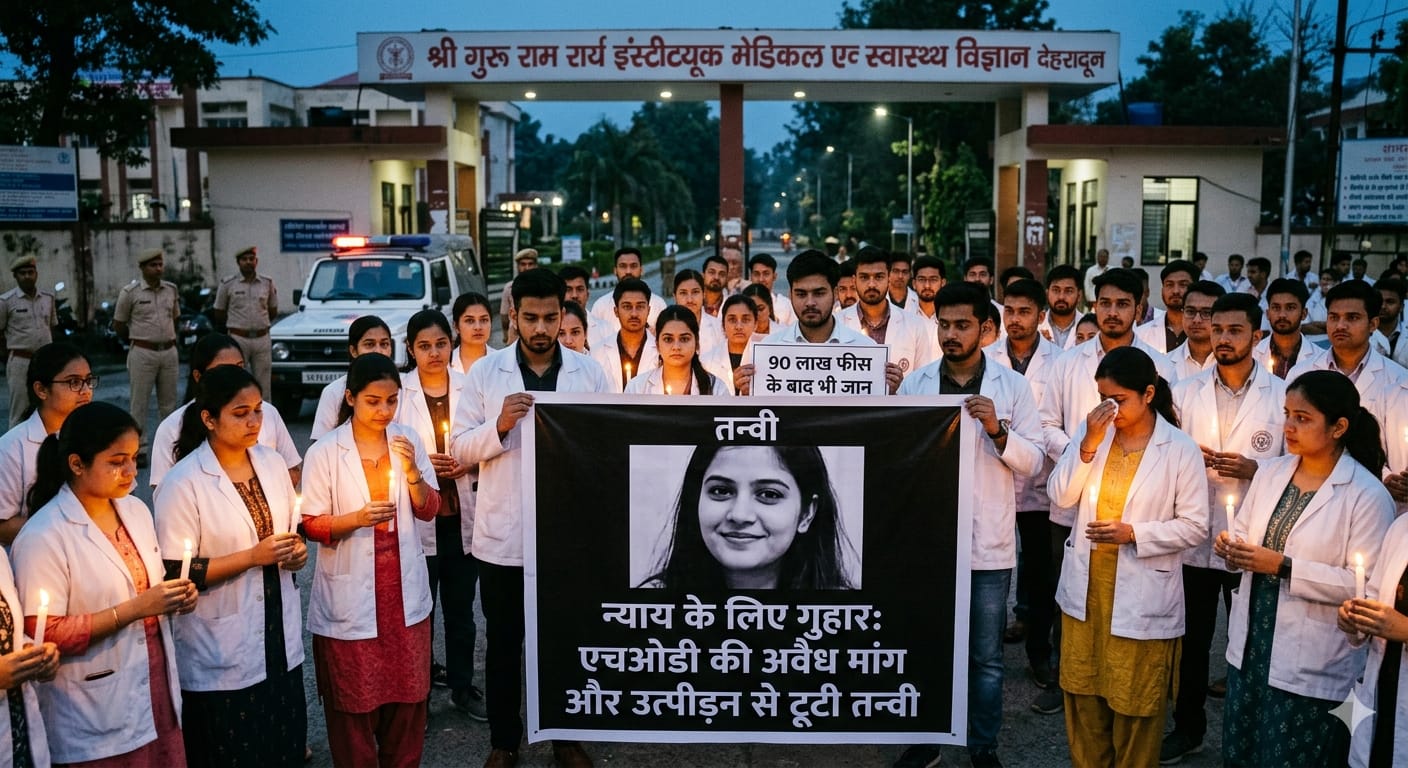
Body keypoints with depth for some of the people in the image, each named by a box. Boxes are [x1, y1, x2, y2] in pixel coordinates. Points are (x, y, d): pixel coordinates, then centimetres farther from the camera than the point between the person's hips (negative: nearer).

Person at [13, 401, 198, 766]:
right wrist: (132, 610, -22)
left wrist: (175, 595, -3)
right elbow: (43, 635, -19)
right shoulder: (43, 538, -16)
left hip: (158, 689, 6)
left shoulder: (136, 510, 5)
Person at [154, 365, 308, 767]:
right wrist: (252, 557, -20)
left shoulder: (273, 462, 4)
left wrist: (296, 550, -5)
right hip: (222, 655, -5)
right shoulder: (183, 484, -14)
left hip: (280, 642, 5)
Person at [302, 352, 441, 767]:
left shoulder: (409, 440, 2)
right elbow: (311, 524, -7)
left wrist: (412, 471, -14)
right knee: (354, 698, 6)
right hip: (350, 594, -3)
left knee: (407, 692, 12)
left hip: (404, 587, 3)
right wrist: (358, 518, -23)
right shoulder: (325, 452, -9)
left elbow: (429, 510, 4)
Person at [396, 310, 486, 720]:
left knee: (461, 608, 14)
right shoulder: (398, 391, -4)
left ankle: (462, 686, 28)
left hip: (463, 515, 2)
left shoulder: (469, 387, 2)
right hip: (416, 517, -2)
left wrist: (471, 463, -9)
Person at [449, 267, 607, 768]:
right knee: (503, 642, 13)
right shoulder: (485, 372, -2)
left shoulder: (590, 371, 0)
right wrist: (499, 426, -21)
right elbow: (459, 447, -4)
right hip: (504, 534, 0)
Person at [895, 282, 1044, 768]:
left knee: (986, 657, 10)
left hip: (988, 542, -1)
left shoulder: (1013, 386, -1)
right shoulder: (914, 383, 2)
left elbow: (1033, 463, -3)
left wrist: (998, 431, -18)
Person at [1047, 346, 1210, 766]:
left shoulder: (1181, 449, -11)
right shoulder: (1089, 429, 0)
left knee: (1134, 704, 9)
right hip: (1085, 587, 4)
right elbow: (1060, 496, -7)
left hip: (1141, 597, -4)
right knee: (1083, 695, 16)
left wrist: (1133, 533, -21)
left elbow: (1194, 526, -9)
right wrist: (1089, 444, -19)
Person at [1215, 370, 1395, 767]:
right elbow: (1243, 532, 12)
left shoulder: (1368, 495, -13)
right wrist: (1229, 544, -11)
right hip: (1249, 646, 6)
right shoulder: (1271, 471, 5)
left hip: (1312, 664, -5)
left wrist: (1284, 567, -24)